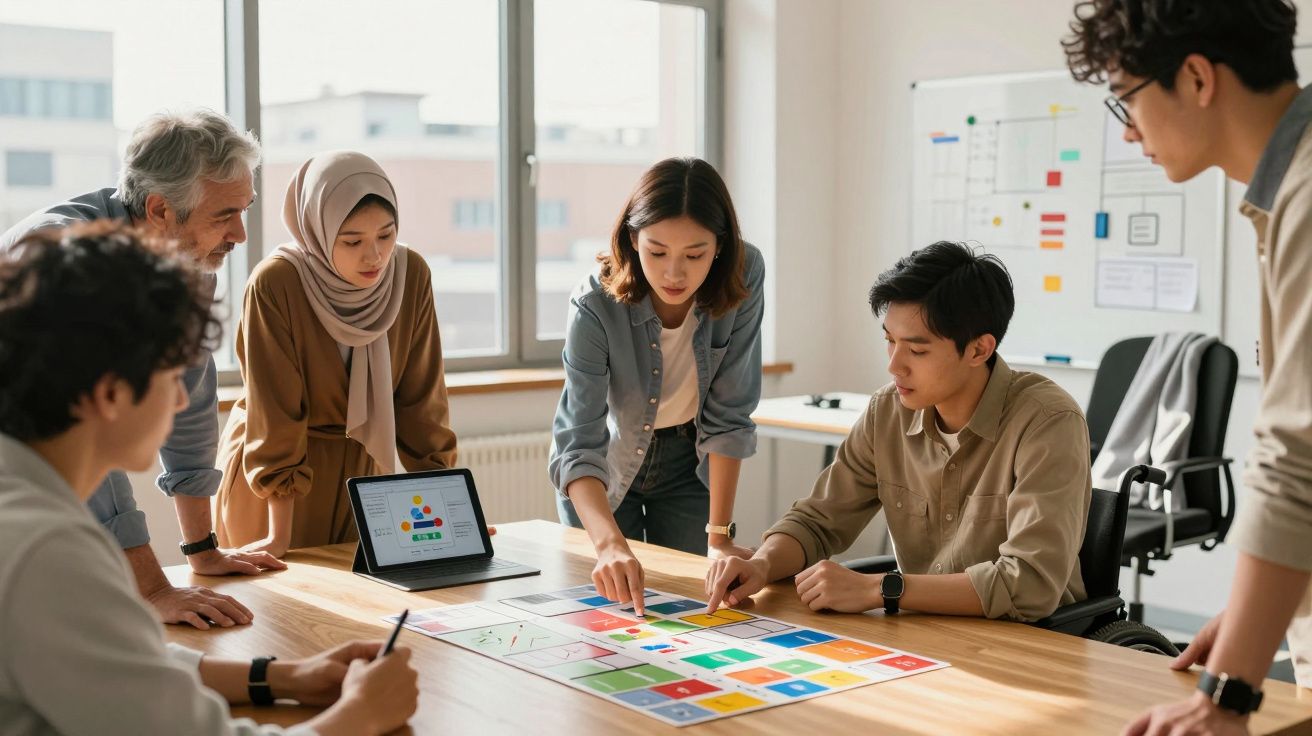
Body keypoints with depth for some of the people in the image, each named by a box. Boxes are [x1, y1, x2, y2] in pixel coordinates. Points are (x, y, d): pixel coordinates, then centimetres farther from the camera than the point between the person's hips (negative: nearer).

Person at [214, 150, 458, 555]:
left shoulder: (411, 275, -12)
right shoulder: (275, 285, -24)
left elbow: (420, 400, -5)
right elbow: (275, 417, -21)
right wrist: (279, 537, -21)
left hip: (361, 468, 4)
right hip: (277, 491, -3)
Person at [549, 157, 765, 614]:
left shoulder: (743, 278, -26)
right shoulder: (596, 306, -32)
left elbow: (728, 415, -20)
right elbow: (579, 445, -37)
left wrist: (719, 536, -22)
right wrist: (610, 543, -53)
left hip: (690, 463, 2)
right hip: (606, 465, -1)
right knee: (605, 601, 9)